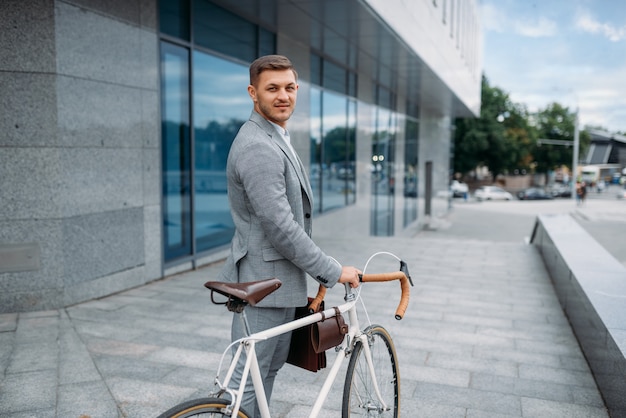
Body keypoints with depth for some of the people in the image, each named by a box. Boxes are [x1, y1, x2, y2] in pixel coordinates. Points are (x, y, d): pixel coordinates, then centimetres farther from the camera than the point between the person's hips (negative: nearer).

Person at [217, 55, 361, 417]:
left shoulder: (277, 139, 13)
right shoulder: (257, 147, -21)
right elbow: (280, 226, -26)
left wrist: (303, 278, 22)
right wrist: (333, 271, -18)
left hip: (282, 278, 10)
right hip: (264, 281, -10)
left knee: (271, 367, 22)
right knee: (250, 379, 3)